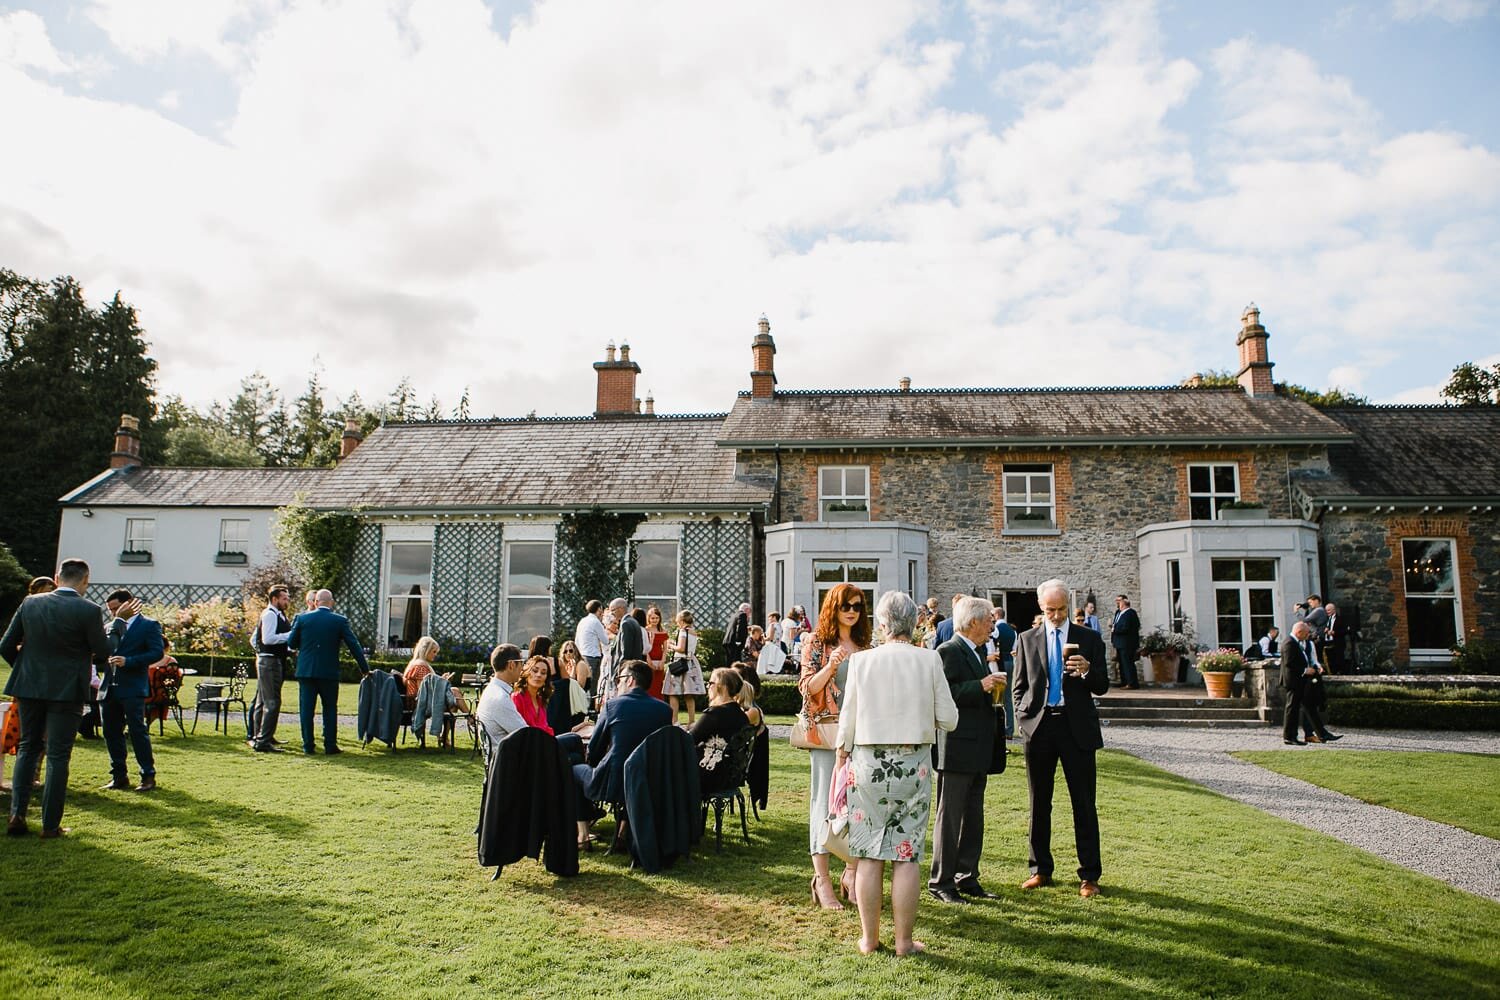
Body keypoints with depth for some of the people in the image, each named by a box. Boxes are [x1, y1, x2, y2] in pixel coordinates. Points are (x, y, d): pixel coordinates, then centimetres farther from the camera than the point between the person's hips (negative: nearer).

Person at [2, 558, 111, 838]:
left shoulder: (30, 603, 0)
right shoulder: (88, 610, -13)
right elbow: (103, 652, -8)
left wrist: (24, 670, 20)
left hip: (29, 687, 4)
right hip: (66, 689, -4)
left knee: (27, 748, 19)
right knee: (58, 756, 3)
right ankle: (51, 824, 8)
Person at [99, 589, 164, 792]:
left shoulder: (149, 625, -2)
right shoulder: (111, 627, 17)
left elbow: (157, 652, -11)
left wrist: (128, 661, -19)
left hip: (133, 688, -6)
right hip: (110, 688, 7)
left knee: (138, 731, -4)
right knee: (111, 732, 9)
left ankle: (148, 776, 3)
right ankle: (119, 777, 19)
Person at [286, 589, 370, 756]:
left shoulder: (302, 618, -1)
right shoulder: (340, 620, -4)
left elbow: (291, 643, 4)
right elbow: (353, 645, -2)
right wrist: (364, 668, 6)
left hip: (306, 671, 1)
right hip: (329, 672, -1)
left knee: (306, 708, 7)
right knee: (330, 709, 8)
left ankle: (308, 745, 9)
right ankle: (330, 745, 8)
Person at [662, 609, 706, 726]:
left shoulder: (683, 631, -9)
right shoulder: (694, 633, 14)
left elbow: (681, 648, -19)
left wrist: (672, 647, 1)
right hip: (692, 663, 8)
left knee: (673, 694, -4)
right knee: (690, 696, 9)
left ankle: (674, 721, -9)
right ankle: (691, 722, 9)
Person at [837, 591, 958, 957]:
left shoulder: (861, 660, -5)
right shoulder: (929, 659, -5)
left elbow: (848, 719, 0)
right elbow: (948, 720, -2)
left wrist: (842, 752, 17)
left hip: (868, 763, 0)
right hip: (913, 765, 0)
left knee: (869, 855, 8)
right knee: (907, 855, 7)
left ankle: (869, 938, 19)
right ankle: (904, 940, 15)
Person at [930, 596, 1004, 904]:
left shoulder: (979, 652, 18)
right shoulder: (948, 651, -13)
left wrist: (993, 689, 9)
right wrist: (981, 686, -25)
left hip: (978, 750, 9)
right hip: (956, 749, -9)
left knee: (973, 818, 14)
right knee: (949, 818, -2)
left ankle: (967, 878, 24)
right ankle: (940, 882, 7)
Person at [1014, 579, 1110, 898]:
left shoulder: (1089, 639, 5)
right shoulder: (1027, 639, 9)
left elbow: (1102, 686, 4)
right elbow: (1020, 686, 12)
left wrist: (1087, 671, -17)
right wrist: (1022, 719, -1)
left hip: (1077, 727, -1)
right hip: (1039, 725, 2)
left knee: (1084, 803, 1)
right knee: (1039, 803, 9)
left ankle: (1089, 875, 10)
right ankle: (1040, 870, 20)